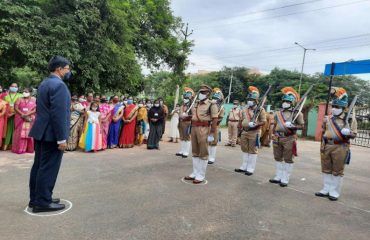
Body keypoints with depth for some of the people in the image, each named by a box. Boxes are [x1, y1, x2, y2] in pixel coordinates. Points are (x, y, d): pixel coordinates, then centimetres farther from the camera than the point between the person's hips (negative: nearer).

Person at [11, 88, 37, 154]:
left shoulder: (34, 100, 5)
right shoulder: (19, 99, 8)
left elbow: (36, 109, -6)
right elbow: (16, 108, -3)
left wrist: (27, 114, -17)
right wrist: (23, 115, -16)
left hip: (30, 119, -1)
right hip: (20, 119, 1)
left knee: (29, 133, 1)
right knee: (20, 133, -2)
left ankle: (29, 149, 7)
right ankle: (19, 148, 2)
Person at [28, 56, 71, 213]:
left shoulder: (44, 83, 15)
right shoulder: (59, 85, -16)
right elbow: (59, 114, -23)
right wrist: (62, 138, -21)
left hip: (41, 131, 10)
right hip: (51, 134, -10)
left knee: (39, 166, 15)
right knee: (48, 168, -2)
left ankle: (35, 198, 25)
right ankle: (42, 202, 6)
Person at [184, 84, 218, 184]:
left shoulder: (212, 105, -8)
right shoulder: (196, 104, 14)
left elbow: (215, 120, -12)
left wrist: (212, 134, -16)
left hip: (204, 130, -7)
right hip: (194, 128, 7)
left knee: (203, 153, 1)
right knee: (195, 152, 13)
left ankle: (201, 176, 9)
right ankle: (195, 173, 24)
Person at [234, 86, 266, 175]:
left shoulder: (260, 109, -7)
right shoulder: (245, 109, 13)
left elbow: (263, 121, -11)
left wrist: (255, 125, -25)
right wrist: (241, 127, 14)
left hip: (254, 133, -7)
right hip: (244, 132, 7)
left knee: (252, 151, 0)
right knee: (244, 150, 12)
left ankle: (250, 169, 8)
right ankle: (243, 167, 22)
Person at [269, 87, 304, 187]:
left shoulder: (297, 113, -2)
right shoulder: (278, 113, 11)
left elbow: (302, 125, -2)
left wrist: (293, 126, -19)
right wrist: (273, 136, 8)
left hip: (289, 139, -5)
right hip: (278, 138, 5)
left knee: (288, 160, 1)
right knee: (278, 158, 12)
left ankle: (285, 179, 7)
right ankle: (278, 177, 23)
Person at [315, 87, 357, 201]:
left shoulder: (349, 118, -3)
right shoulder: (328, 118, 10)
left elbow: (354, 134, -2)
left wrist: (348, 132, -23)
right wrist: (323, 145, 17)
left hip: (340, 147, -5)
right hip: (327, 146, 5)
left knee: (337, 171, 2)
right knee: (326, 169, 12)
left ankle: (335, 192, 13)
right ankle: (326, 190, 24)